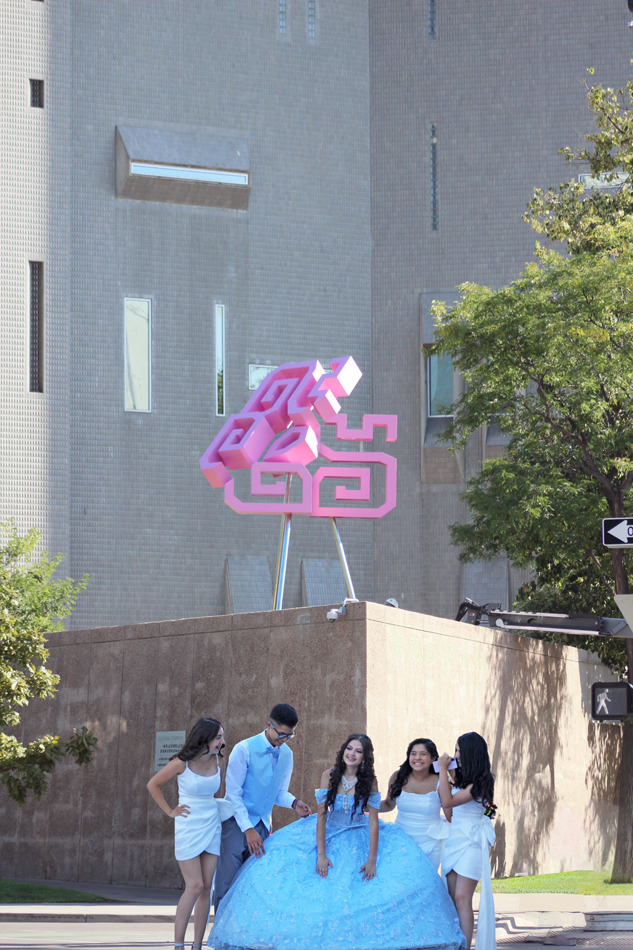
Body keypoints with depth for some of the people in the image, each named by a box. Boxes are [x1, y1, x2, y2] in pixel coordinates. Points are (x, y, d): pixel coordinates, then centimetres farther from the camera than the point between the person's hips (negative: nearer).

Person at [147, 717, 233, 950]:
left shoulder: (216, 760, 1)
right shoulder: (182, 763, -13)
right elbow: (153, 785, -1)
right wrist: (170, 812, -1)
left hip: (212, 826, 5)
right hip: (189, 827, -5)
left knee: (207, 887, 1)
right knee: (195, 886, -11)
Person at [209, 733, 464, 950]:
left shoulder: (369, 781, -7)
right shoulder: (329, 775, -6)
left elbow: (373, 820, -9)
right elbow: (321, 815, -6)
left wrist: (372, 859, -18)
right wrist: (320, 854, -14)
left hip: (359, 840, -1)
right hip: (328, 837, 1)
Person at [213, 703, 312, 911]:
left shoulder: (286, 755, 6)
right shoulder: (244, 750, -12)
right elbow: (233, 794, -12)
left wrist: (294, 803, -7)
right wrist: (248, 829, -17)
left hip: (262, 824, 5)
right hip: (237, 822, -5)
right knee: (227, 882, -11)